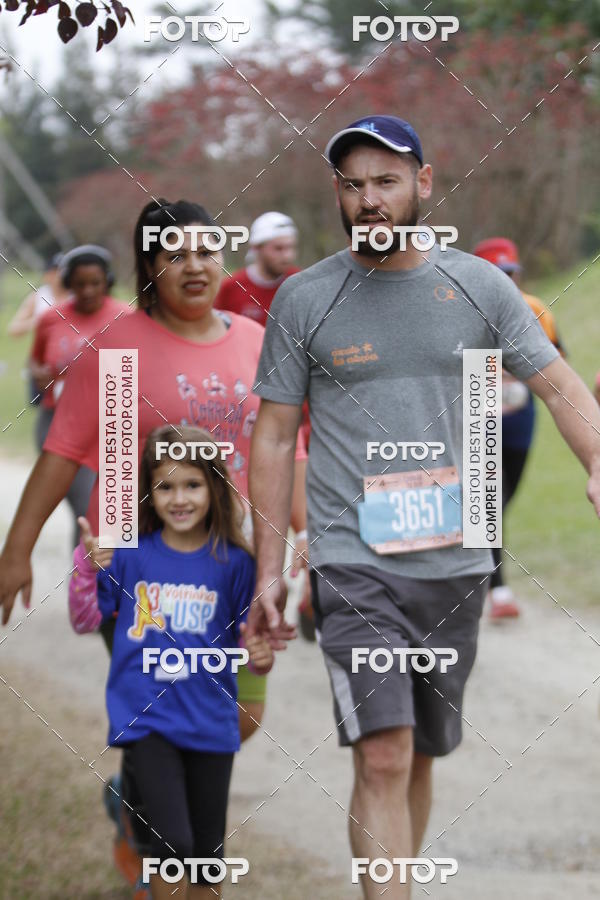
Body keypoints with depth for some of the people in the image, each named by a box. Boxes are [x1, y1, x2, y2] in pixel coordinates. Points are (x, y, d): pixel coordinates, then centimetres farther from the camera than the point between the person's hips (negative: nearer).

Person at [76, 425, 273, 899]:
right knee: (172, 841, -16)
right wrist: (91, 563, -12)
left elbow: (249, 638, 4)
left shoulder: (233, 563, -2)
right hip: (146, 717, -2)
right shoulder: (130, 555, -3)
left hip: (211, 719, 2)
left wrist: (260, 655, -18)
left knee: (207, 853, 11)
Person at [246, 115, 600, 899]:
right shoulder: (304, 299, 1)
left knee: (421, 757, 13)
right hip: (354, 563, -3)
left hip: (456, 563, 3)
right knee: (382, 759, -15)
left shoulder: (480, 287, 6)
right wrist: (269, 570, 2)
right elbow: (274, 437, 5)